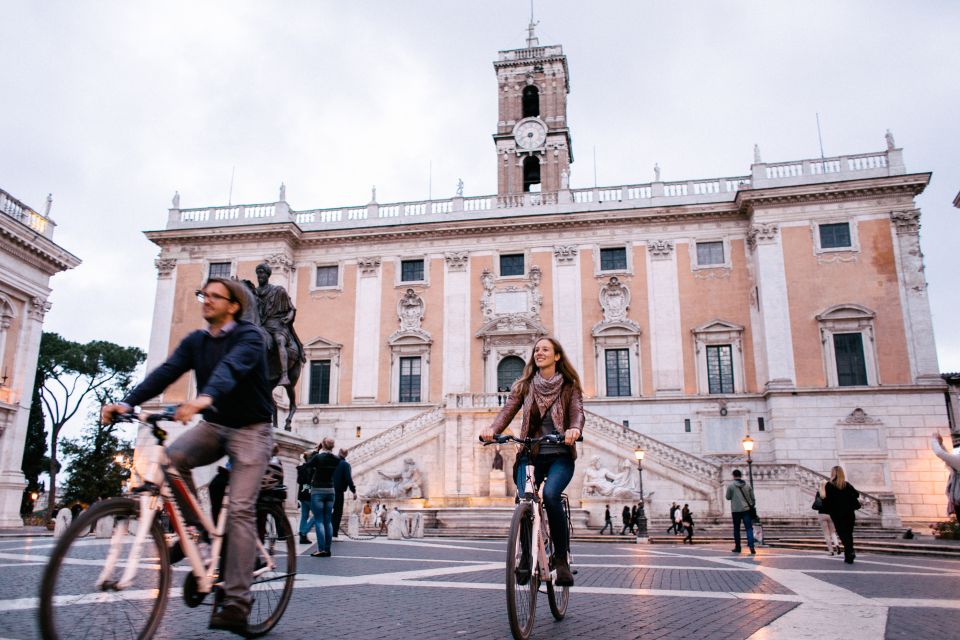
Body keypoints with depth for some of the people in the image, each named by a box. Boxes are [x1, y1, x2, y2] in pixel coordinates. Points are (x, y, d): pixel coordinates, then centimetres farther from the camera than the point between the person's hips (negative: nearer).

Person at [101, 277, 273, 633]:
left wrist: (205, 397, -54)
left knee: (240, 510, -13)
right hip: (213, 425, 6)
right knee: (171, 457, -25)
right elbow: (166, 372, -9)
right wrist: (127, 403, -25)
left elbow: (232, 367, -34)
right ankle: (192, 529, -4)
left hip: (250, 429, -5)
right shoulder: (195, 341, 5)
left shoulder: (249, 336, -13)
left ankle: (236, 604, -12)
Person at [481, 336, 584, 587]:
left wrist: (574, 429, -34)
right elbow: (508, 410, -3)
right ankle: (527, 556, 5)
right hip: (531, 454, 2)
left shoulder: (570, 386, 6)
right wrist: (492, 429, -24)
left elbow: (577, 412, -10)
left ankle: (561, 558, -12)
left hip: (560, 455, -2)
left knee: (550, 494, -29)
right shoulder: (524, 386, 10)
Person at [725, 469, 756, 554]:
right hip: (746, 509, 2)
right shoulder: (747, 485, 6)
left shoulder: (730, 485, -3)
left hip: (736, 510, -2)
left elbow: (728, 497, 3)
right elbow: (753, 498, 8)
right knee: (749, 528, 0)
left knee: (736, 529, 10)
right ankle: (751, 546, -16)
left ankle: (737, 547, 14)